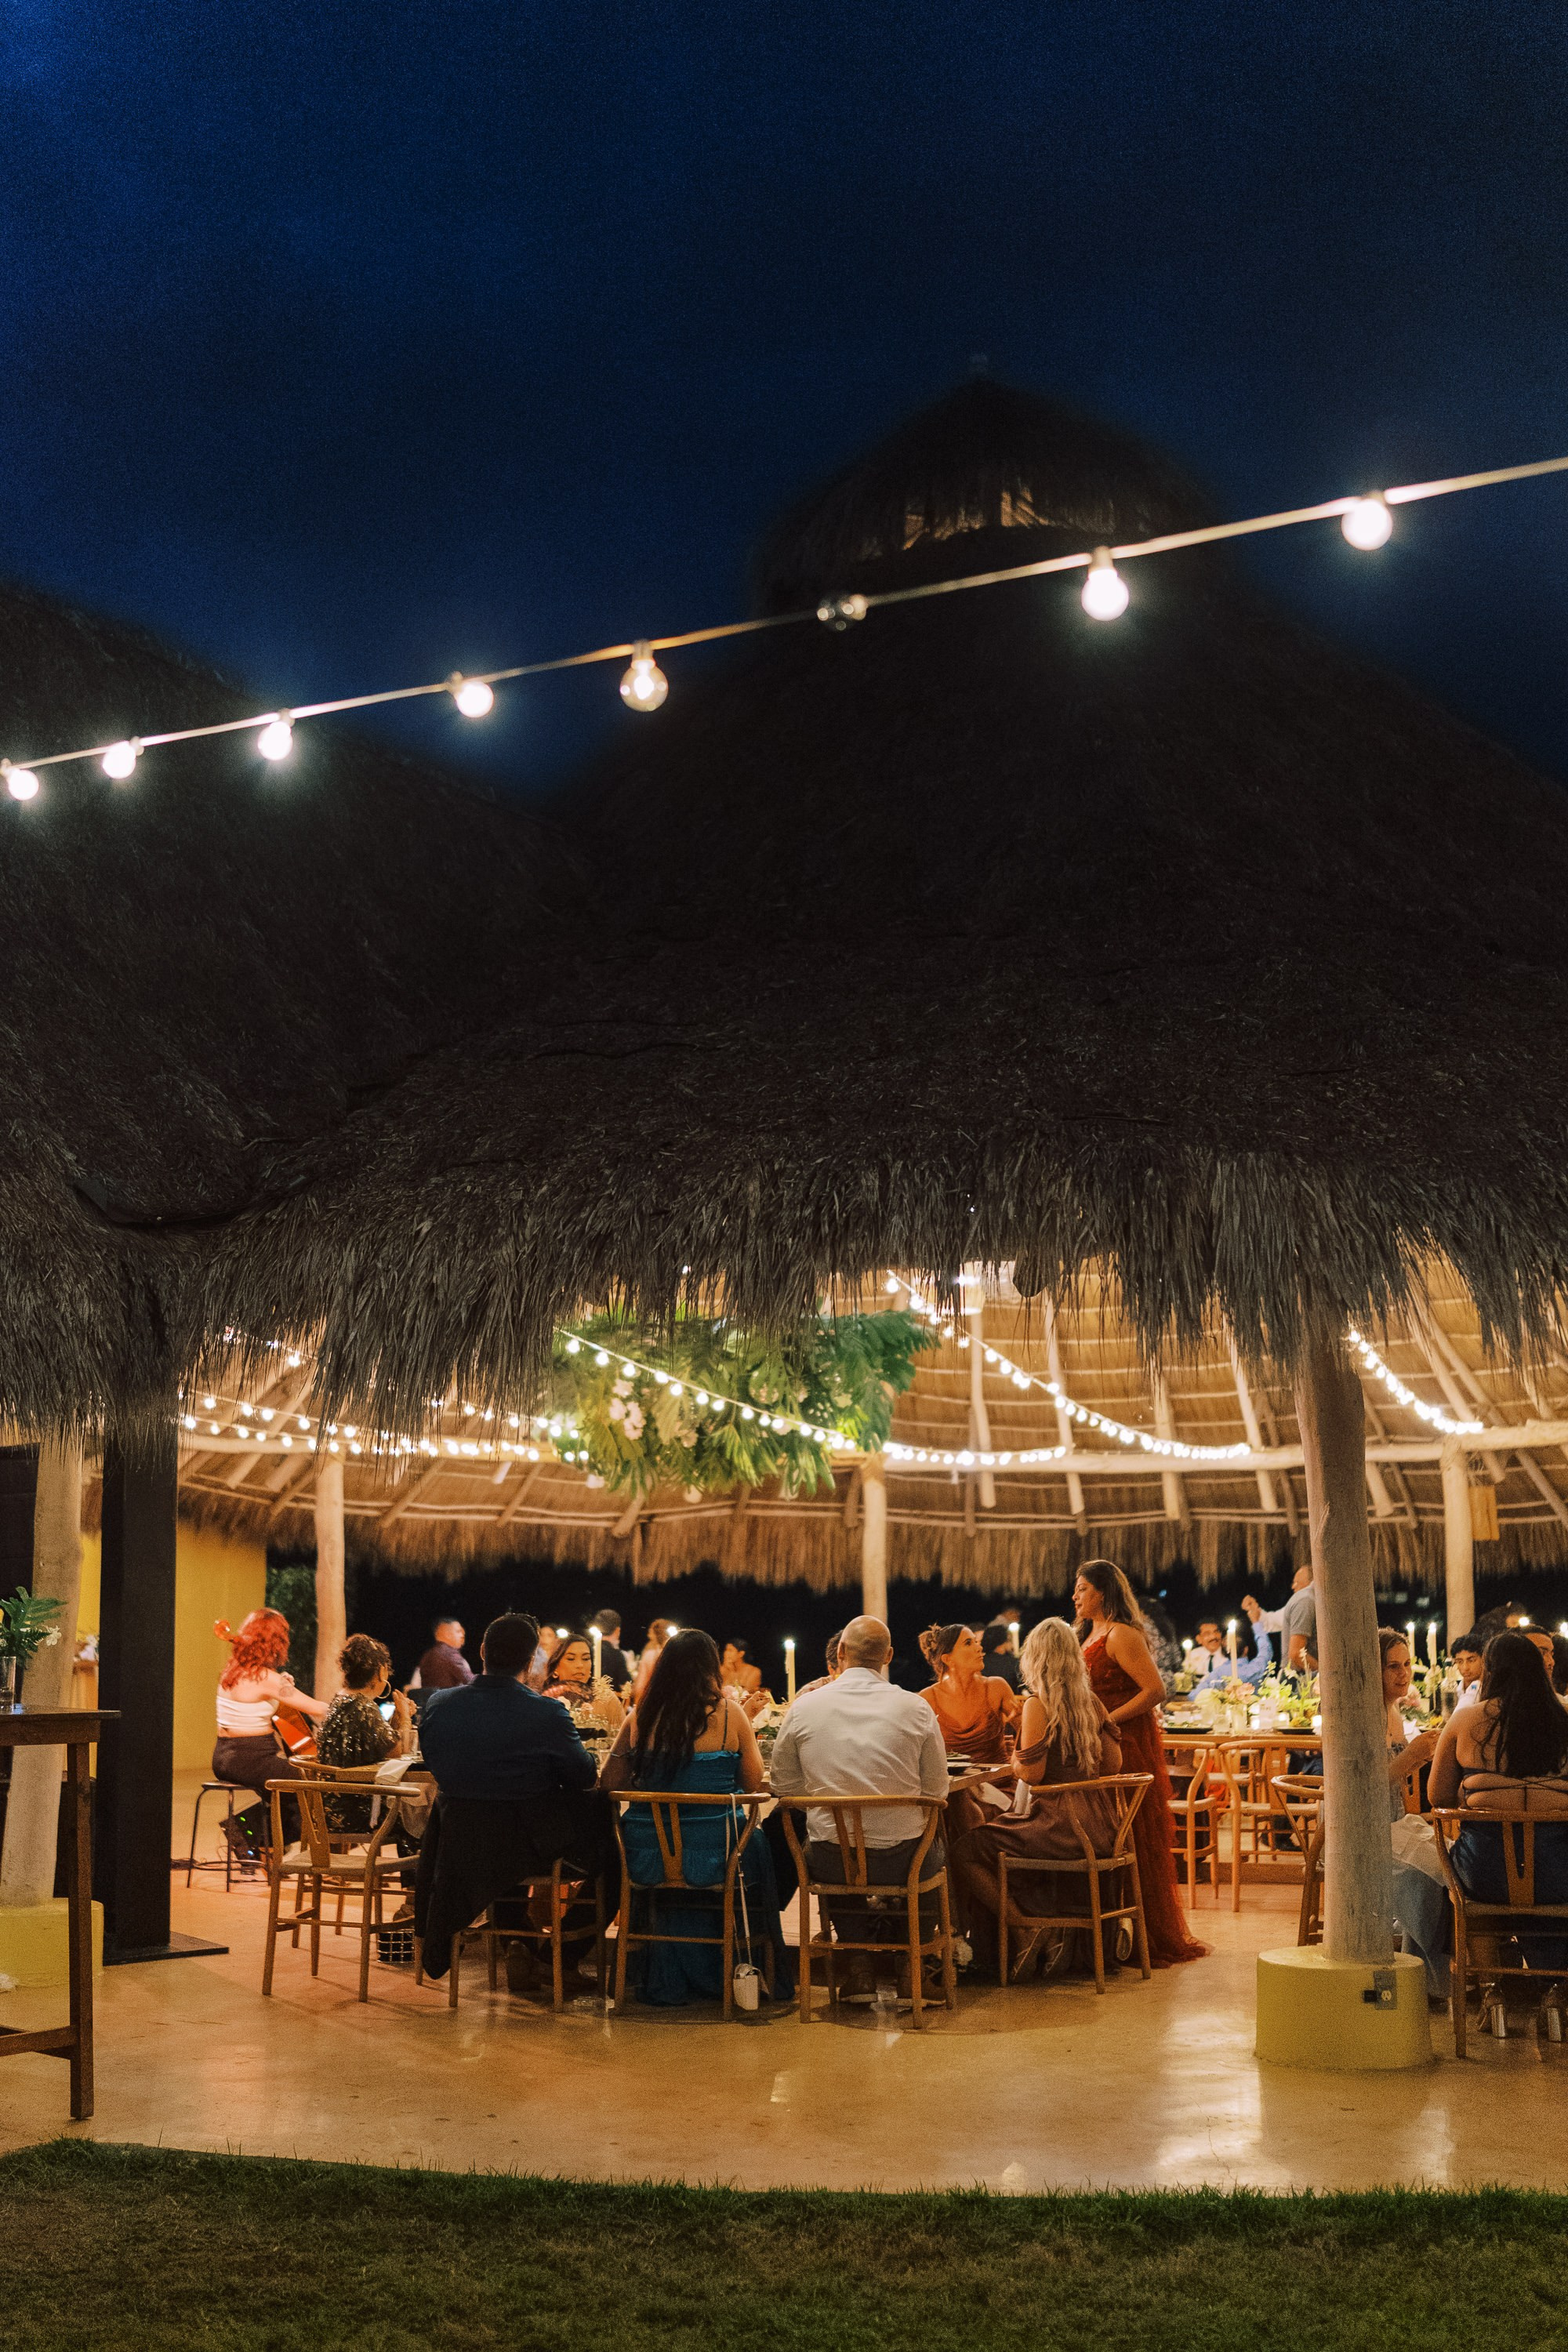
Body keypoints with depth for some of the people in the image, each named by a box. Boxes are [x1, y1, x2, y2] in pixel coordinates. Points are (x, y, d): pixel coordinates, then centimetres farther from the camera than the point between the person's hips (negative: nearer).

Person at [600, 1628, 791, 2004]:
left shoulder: (640, 1717, -2)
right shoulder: (728, 1713, -7)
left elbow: (609, 1783, 3)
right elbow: (753, 1783, 2)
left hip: (646, 1860, 2)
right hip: (712, 1856, -2)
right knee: (757, 1846, 31)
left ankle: (669, 1980, 47)